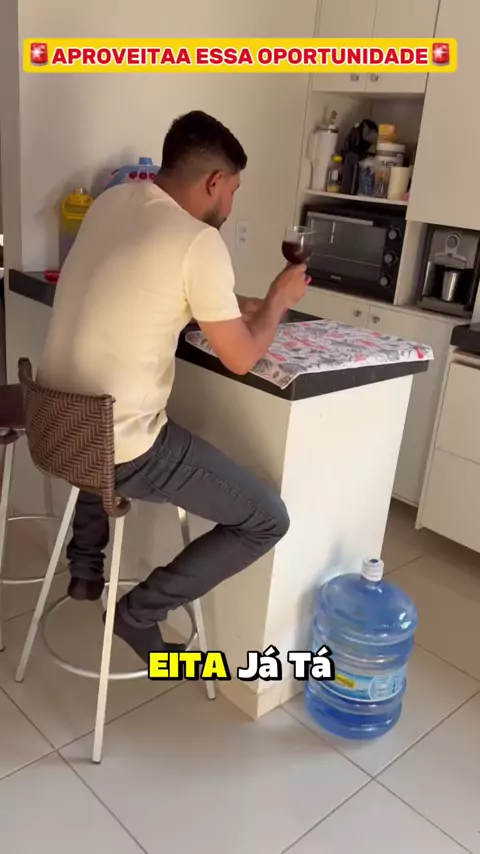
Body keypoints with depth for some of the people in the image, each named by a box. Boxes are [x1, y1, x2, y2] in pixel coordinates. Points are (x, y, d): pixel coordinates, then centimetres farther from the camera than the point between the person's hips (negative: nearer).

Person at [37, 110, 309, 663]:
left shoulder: (110, 201, 7)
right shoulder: (199, 241, -16)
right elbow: (241, 359, -8)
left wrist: (237, 308, 20)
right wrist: (278, 300, 10)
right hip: (121, 449, -8)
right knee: (267, 521, 5)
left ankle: (84, 567, 41)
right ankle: (140, 610, 12)